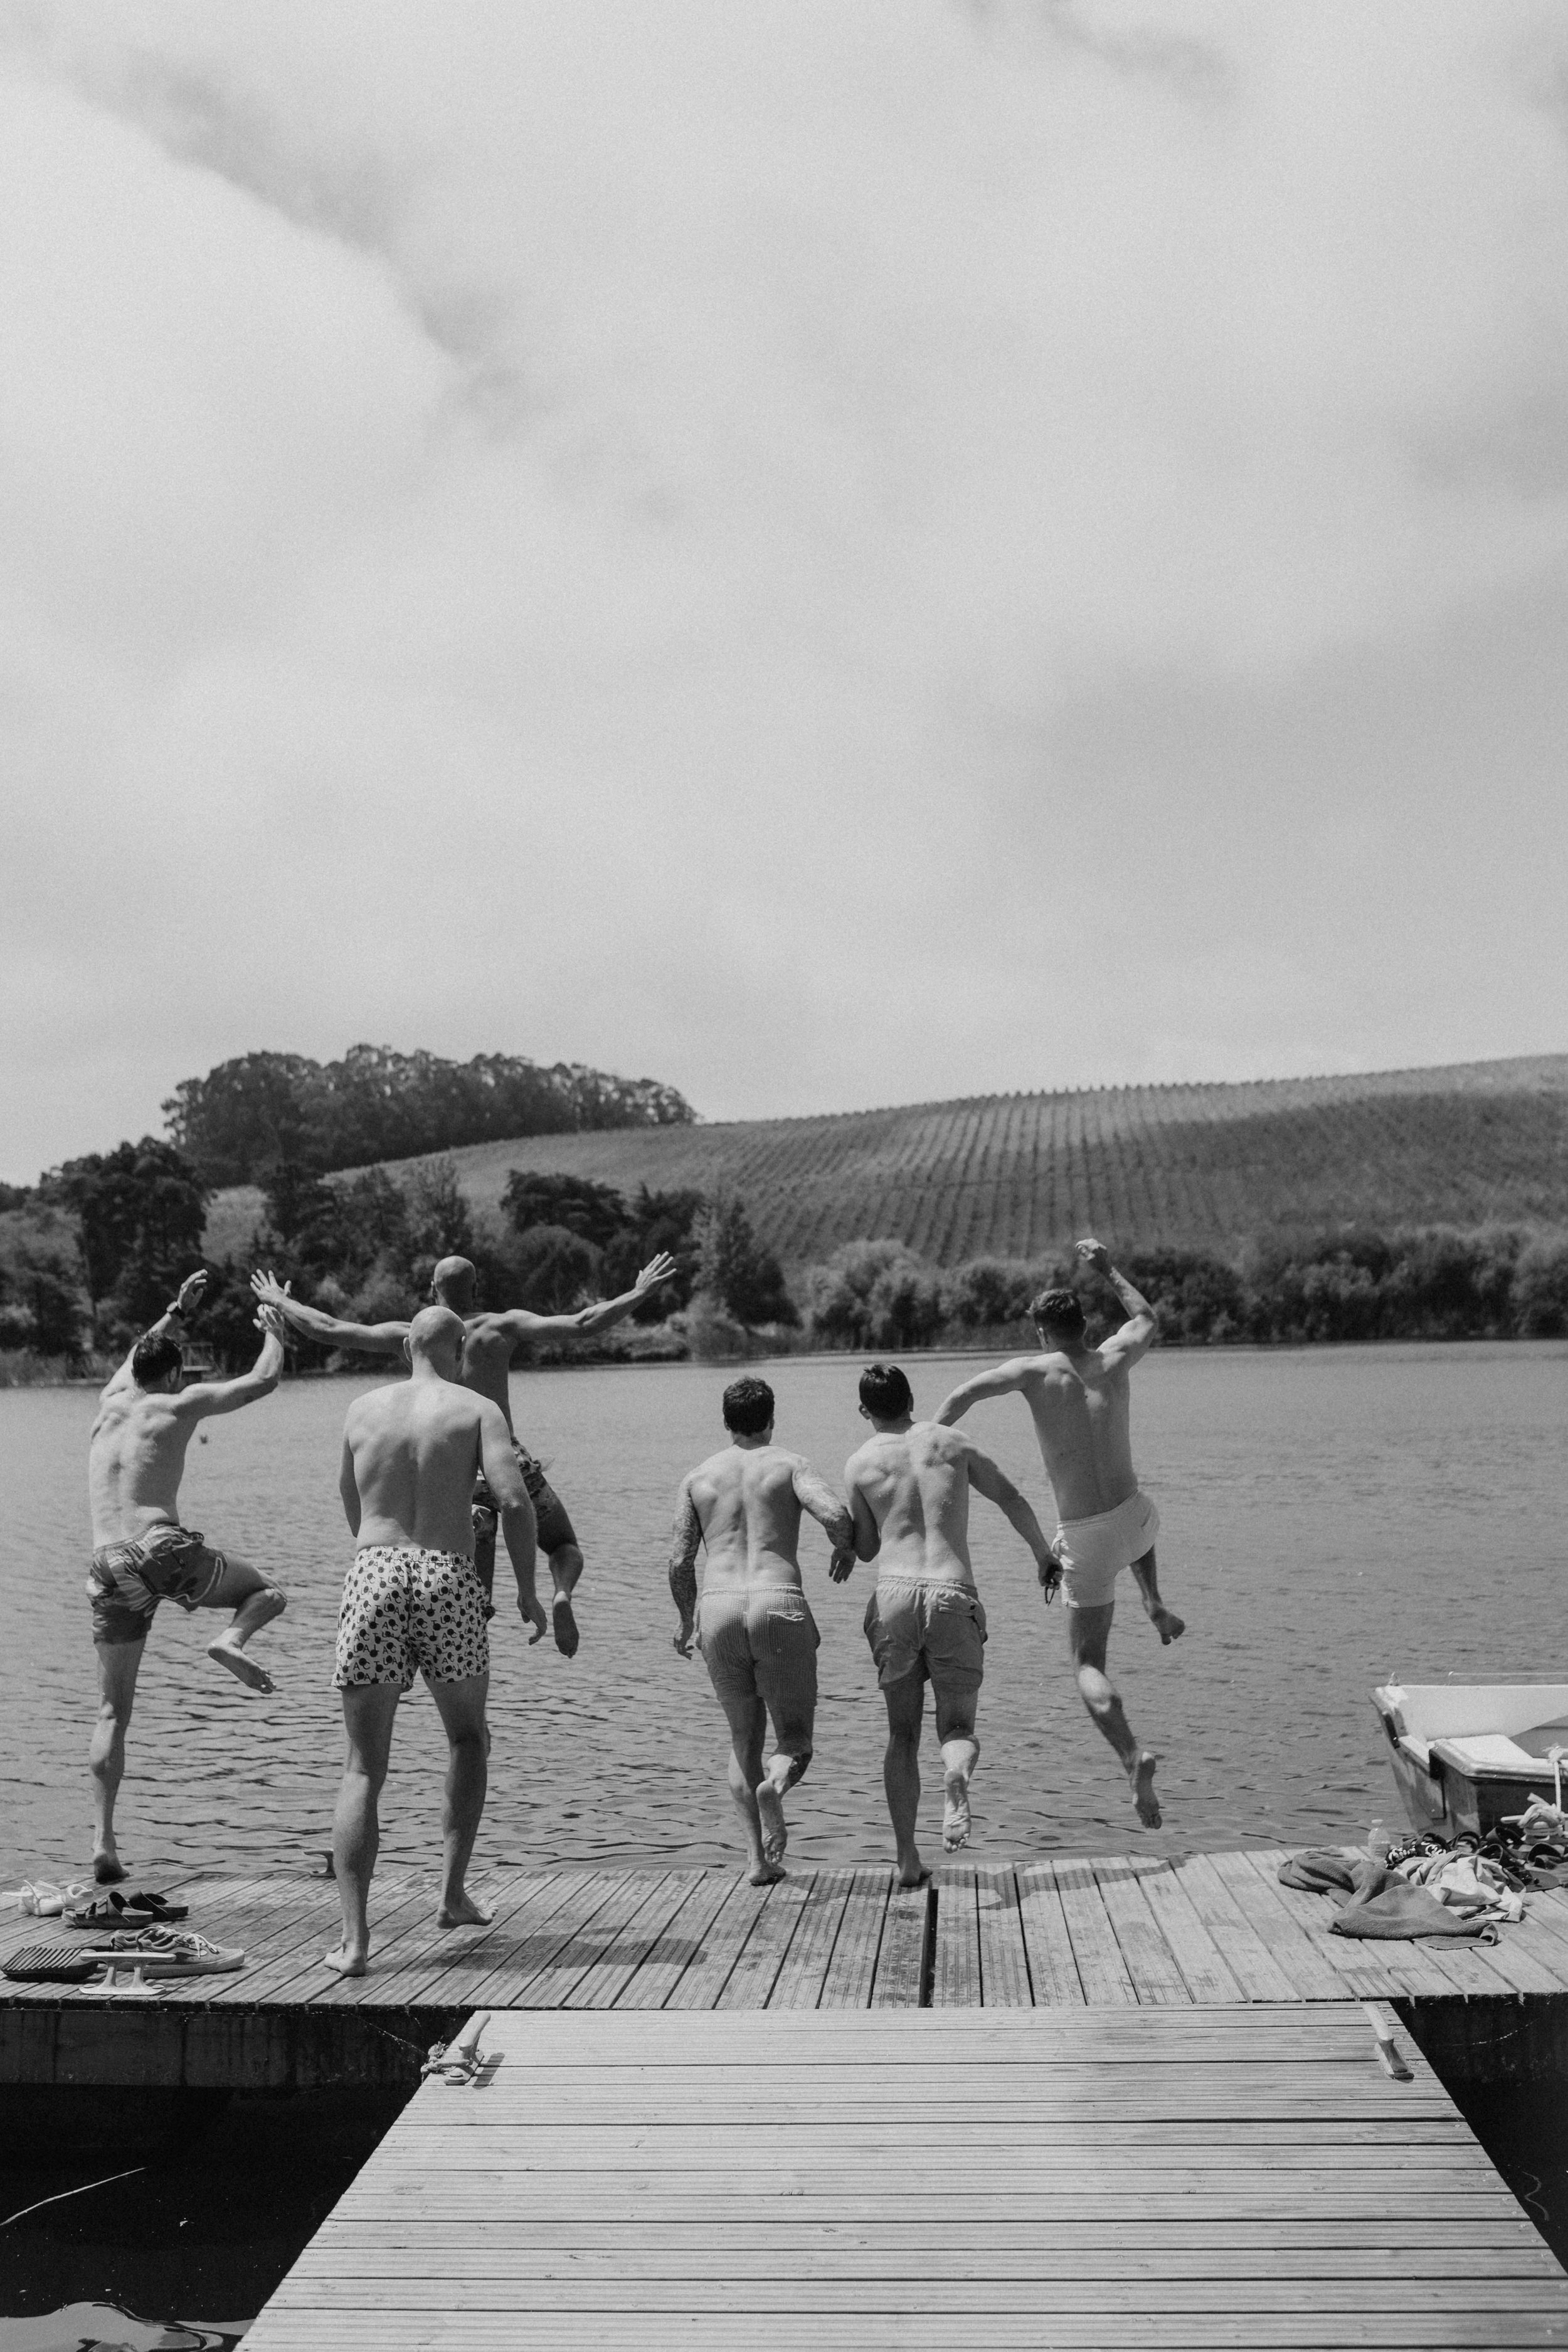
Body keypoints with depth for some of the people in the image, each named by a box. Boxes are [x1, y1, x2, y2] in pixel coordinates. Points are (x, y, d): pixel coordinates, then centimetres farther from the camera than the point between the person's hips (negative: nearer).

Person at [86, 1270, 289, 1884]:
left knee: (112, 1713, 11)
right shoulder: (178, 1404, 6)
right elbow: (263, 1381, 10)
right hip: (163, 1551, -4)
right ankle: (229, 1640, -14)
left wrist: (178, 1311, 51)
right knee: (268, 1591, 20)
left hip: (108, 1569, 5)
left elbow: (140, 1358, 42)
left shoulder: (111, 1404, 20)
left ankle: (104, 1842, 1)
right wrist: (274, 1333, 27)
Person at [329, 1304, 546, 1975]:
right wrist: (528, 1591, 3)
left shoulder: (363, 1409, 14)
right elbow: (514, 1500, -9)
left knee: (363, 1770, 6)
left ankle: (354, 1939, -3)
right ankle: (453, 1893, 18)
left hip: (373, 1574, 2)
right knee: (468, 1738, 24)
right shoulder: (478, 1410, 4)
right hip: (448, 1580, -1)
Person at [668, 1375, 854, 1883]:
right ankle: (775, 1786, -25)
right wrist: (844, 1550, 13)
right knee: (795, 1739, 11)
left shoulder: (697, 1477, 14)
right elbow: (836, 1515, -9)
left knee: (743, 1739, 19)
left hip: (718, 1610, 2)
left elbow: (679, 1561, 8)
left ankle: (757, 1857, 5)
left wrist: (687, 1620, 23)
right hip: (779, 1608, -2)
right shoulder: (789, 1464, 8)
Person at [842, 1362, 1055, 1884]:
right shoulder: (950, 1442, 12)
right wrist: (1043, 1553, 30)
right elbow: (1012, 1499, 17)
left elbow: (865, 1550, 14)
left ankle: (907, 1860, 7)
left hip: (895, 1594, 0)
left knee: (902, 1733, 13)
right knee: (958, 1729, 9)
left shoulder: (860, 1464, 7)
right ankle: (956, 1775, -27)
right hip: (953, 1597, 0)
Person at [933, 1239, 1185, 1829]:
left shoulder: (1038, 1370, -9)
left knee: (1088, 1664, 8)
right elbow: (1146, 1319, 24)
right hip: (1132, 1519, 4)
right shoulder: (1116, 1359, 1)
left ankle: (1134, 1757, -15)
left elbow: (962, 1395, -19)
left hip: (1084, 1536, -4)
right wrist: (1108, 1269, 33)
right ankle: (1155, 1608, 29)